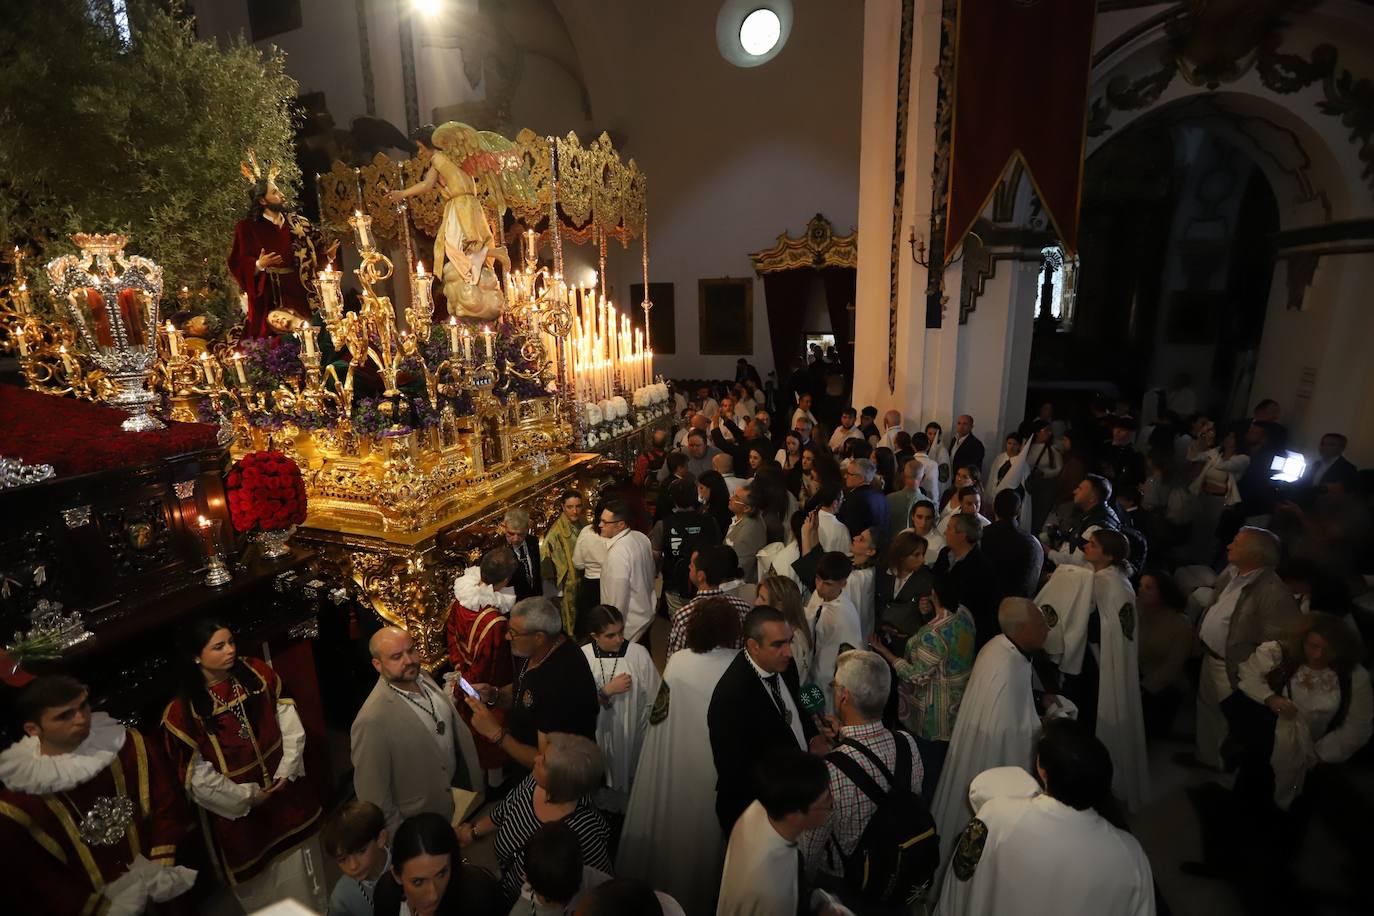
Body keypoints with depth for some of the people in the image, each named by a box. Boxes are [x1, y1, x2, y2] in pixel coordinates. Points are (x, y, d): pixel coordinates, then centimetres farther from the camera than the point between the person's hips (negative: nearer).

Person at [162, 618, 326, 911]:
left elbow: (289, 722, -5)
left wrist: (287, 771, -11)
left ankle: (317, 907, 47)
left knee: (301, 869, 23)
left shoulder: (258, 673, -10)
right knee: (263, 888, 16)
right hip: (238, 809, -3)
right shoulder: (181, 711, -17)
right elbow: (197, 777, -12)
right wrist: (247, 797, -10)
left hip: (287, 791, 3)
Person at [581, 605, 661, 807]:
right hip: (596, 737, 1)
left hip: (630, 737, -1)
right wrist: (607, 691, -21)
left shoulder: (639, 654, -17)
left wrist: (647, 743, -1)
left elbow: (653, 702, -7)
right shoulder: (582, 656, -14)